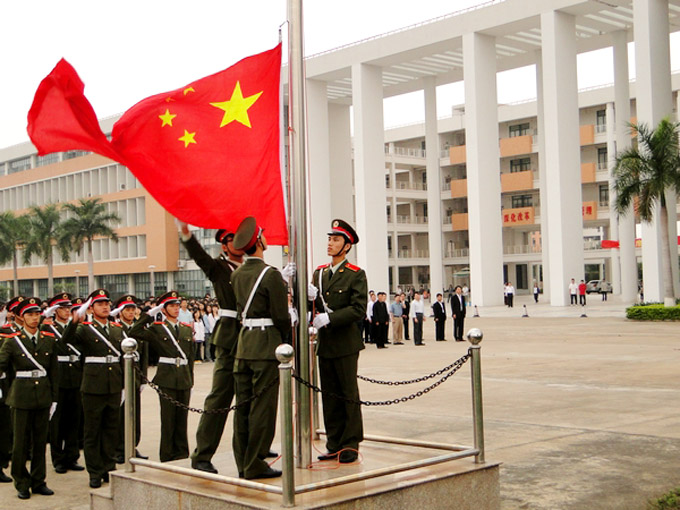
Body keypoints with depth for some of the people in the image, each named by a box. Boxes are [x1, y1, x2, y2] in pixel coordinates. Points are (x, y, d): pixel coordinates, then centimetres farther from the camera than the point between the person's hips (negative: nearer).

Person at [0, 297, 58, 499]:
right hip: (22, 396, -3)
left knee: (40, 441, 9)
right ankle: (21, 484, 13)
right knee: (20, 442, 2)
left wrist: (54, 398, 9)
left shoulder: (49, 340, 8)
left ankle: (38, 481, 19)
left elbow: (54, 371, 10)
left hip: (43, 396, 3)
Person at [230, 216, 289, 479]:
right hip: (266, 345, -7)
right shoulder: (271, 275, -13)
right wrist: (285, 339, 7)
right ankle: (254, 465, 3)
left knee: (243, 405, 11)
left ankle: (243, 464, 17)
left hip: (243, 344, 7)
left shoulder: (237, 275, 9)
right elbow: (281, 316, -13)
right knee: (262, 406, -1)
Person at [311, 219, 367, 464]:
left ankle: (350, 444, 10)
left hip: (345, 342, -5)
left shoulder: (356, 275, -5)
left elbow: (358, 309, -14)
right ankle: (335, 444, 16)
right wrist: (310, 295, -10)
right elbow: (317, 305, 11)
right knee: (329, 395, 9)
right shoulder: (319, 272, 12)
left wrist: (329, 318, -21)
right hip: (324, 343, 6)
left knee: (349, 394, 1)